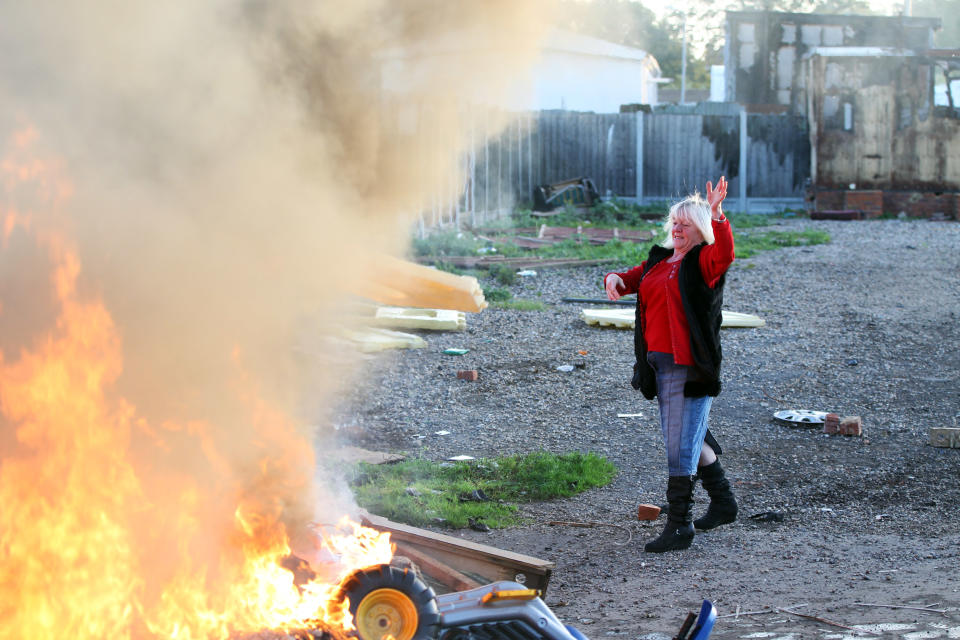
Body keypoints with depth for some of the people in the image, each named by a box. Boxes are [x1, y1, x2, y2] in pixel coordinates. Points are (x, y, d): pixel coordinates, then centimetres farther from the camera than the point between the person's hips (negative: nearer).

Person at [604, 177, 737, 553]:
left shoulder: (704, 262, -8)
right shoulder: (659, 260, 15)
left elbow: (725, 252, -29)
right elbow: (633, 278, 27)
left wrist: (716, 214, -45)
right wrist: (615, 279, 3)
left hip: (690, 366, -9)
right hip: (659, 363, 9)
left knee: (680, 447, -9)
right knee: (692, 437, 20)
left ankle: (679, 526, -3)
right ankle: (723, 502, 36)